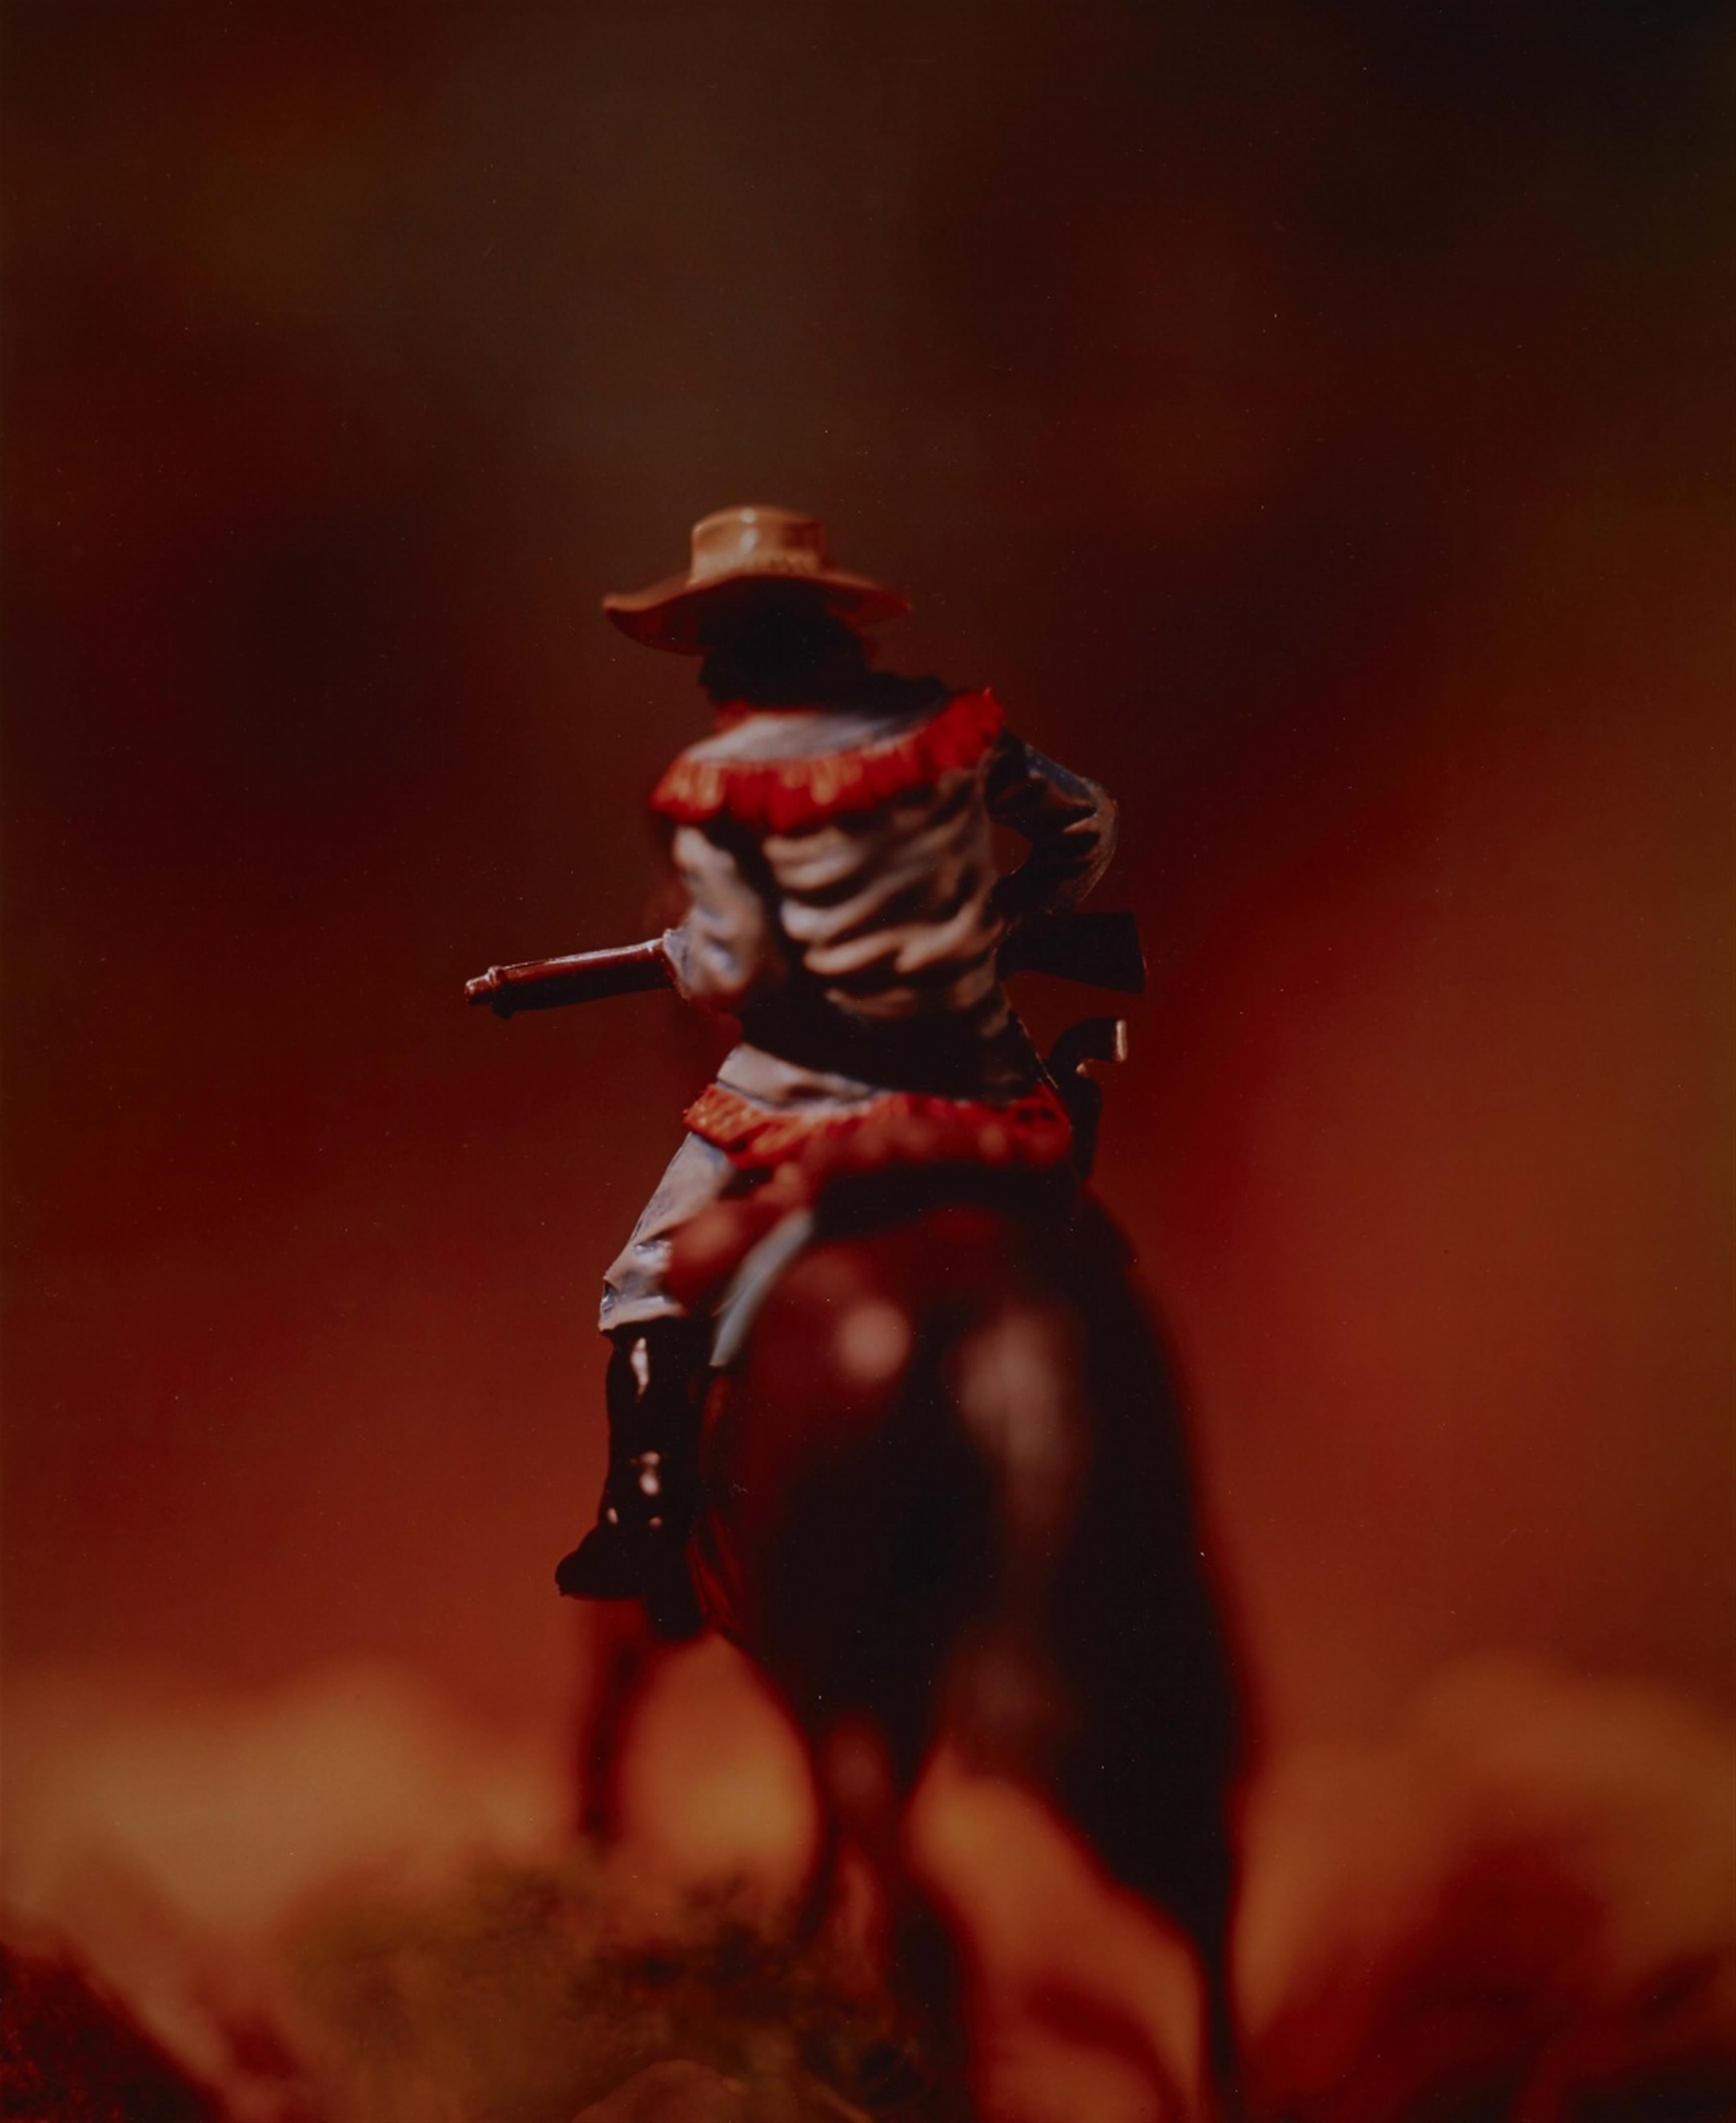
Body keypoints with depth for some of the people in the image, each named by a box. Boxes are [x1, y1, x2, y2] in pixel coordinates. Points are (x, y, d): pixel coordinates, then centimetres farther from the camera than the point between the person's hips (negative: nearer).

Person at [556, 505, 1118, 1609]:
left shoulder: (719, 784, -9)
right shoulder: (949, 723, 2)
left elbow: (739, 971, -13)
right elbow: (1085, 823, 10)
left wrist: (679, 947, 9)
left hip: (814, 1086, -3)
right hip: (977, 1080, 4)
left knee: (653, 1283, 12)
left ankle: (648, 1512, 4)